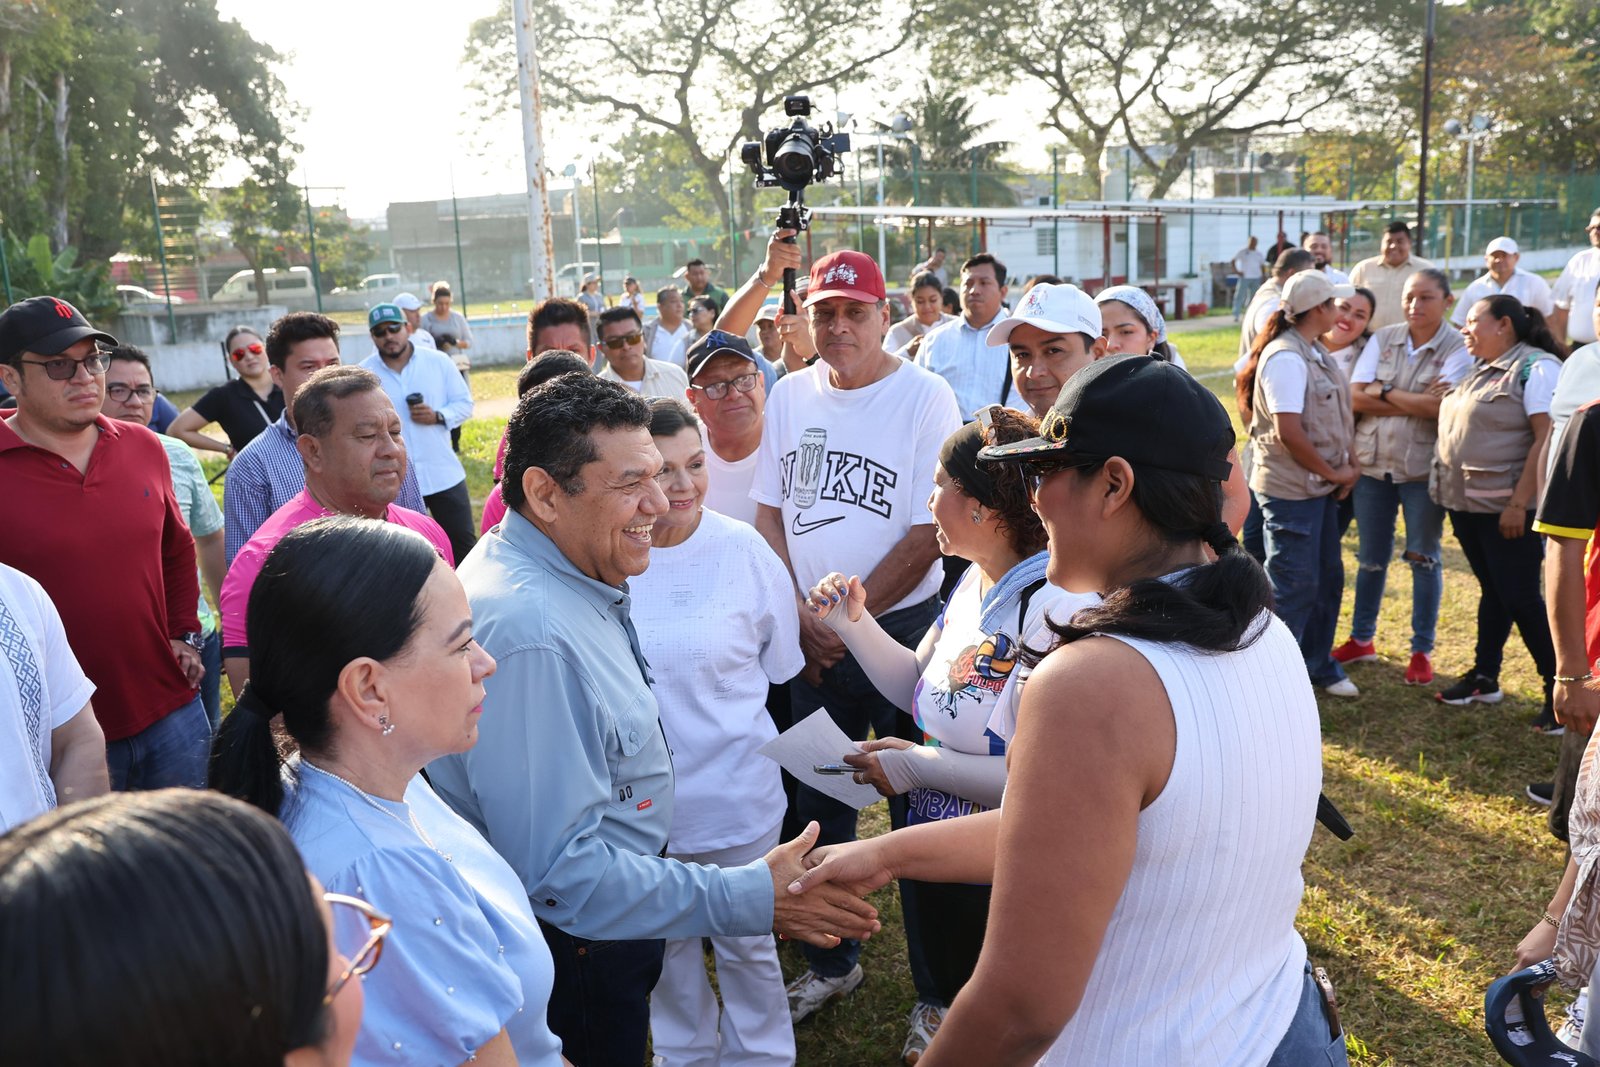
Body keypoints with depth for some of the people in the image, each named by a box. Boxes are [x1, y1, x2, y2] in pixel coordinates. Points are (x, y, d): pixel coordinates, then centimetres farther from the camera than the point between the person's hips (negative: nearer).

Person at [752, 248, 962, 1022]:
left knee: (916, 807, 5)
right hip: (810, 639, 5)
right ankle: (831, 962, 34)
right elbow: (768, 514, 8)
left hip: (903, 625, -4)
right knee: (819, 799, 15)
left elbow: (930, 532, -12)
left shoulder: (925, 398, -9)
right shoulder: (790, 395, 5)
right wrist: (800, 618, -4)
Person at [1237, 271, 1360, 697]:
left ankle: (1318, 666, 32)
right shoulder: (1286, 358, -20)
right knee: (1295, 585, -1)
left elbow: (1337, 413, 14)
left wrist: (1350, 464, 0)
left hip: (1321, 486, 10)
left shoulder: (1316, 352, 10)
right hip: (1291, 489, -10)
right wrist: (1333, 473, -13)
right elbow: (1288, 430, -25)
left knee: (1328, 577, 17)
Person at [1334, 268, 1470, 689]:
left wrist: (1384, 392, -10)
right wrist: (1416, 402, -13)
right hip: (1373, 463, 3)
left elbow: (1439, 406, -20)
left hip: (1423, 468, -3)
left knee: (1424, 557, 6)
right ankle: (1361, 639, 28)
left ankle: (1422, 651, 18)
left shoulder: (1458, 349, -6)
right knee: (1371, 556, 13)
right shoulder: (1383, 339, 3)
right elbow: (1355, 398, -7)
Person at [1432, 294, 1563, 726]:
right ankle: (1484, 678, 25)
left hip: (1507, 507, -8)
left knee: (1520, 597, -4)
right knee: (1493, 592, 17)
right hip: (1466, 502, 8)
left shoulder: (1537, 367, -12)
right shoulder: (1479, 370, 13)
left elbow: (1547, 437, -19)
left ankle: (1559, 690, 7)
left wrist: (1519, 503, -23)